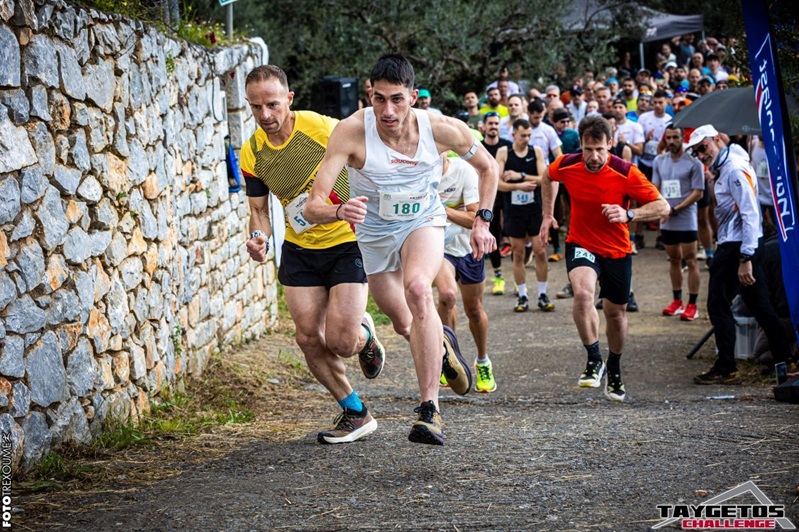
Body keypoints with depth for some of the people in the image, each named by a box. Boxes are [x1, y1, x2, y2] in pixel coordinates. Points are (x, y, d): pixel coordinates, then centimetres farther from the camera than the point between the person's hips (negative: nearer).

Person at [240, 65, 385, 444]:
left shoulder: (322, 129, -21)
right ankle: (355, 413, 18)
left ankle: (366, 335, 26)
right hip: (299, 250, 5)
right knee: (308, 338, -2)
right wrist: (259, 236, -16)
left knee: (340, 342, -13)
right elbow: (259, 208, 5)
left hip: (348, 243, -5)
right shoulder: (252, 153, -6)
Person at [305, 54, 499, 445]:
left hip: (424, 222, -2)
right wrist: (340, 211, -56)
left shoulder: (442, 130, -25)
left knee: (417, 288, -33)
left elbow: (487, 167, -2)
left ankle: (429, 409, -31)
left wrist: (482, 221, -9)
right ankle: (442, 343, 57)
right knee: (405, 325, 18)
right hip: (375, 233, 2)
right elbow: (312, 206, -35)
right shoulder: (352, 132, -30)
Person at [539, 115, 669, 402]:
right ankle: (593, 359, -14)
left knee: (616, 312, 12)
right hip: (581, 245, 0)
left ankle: (614, 369, 39)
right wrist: (548, 214, 13)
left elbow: (662, 207, -19)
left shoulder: (626, 173, -21)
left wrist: (628, 214, -34)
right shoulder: (566, 166, -13)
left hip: (617, 250, 0)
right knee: (583, 293, -30)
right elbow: (548, 178, 13)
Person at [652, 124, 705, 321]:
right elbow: (655, 188, 12)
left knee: (690, 261, -4)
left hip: (686, 221, -5)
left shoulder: (693, 164, -7)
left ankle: (692, 305, -3)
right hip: (666, 221, 5)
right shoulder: (659, 161, 9)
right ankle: (677, 301, 22)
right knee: (674, 260, 13)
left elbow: (698, 192, -9)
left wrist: (675, 209, -15)